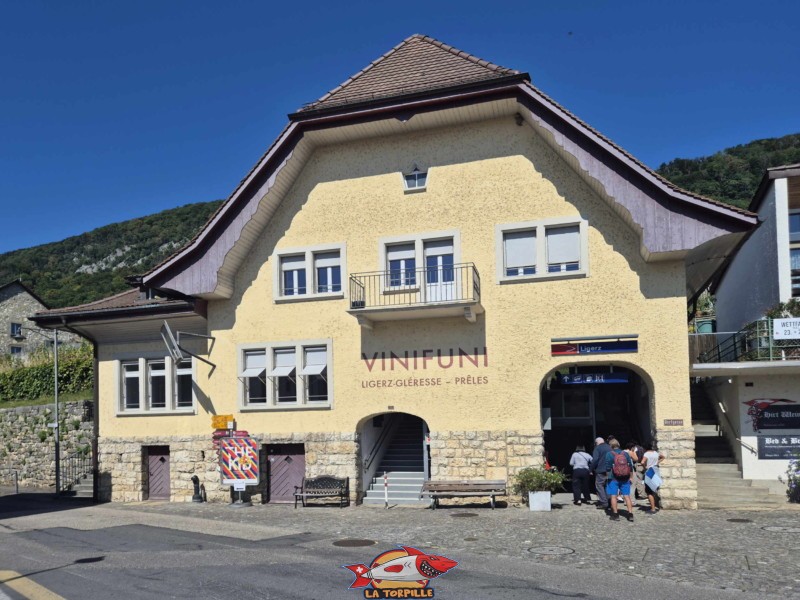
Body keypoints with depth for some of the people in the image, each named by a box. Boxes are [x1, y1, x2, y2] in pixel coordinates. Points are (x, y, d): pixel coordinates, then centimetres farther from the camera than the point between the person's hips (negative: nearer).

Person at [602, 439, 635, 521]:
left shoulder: (609, 454, -7)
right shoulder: (626, 454, 4)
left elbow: (607, 467, -8)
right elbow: (631, 466, 4)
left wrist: (608, 475, 10)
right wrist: (631, 477, 13)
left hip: (614, 478, -3)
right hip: (625, 478, 3)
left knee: (613, 496, 3)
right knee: (627, 496, 6)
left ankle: (615, 515, 3)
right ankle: (630, 514, 3)